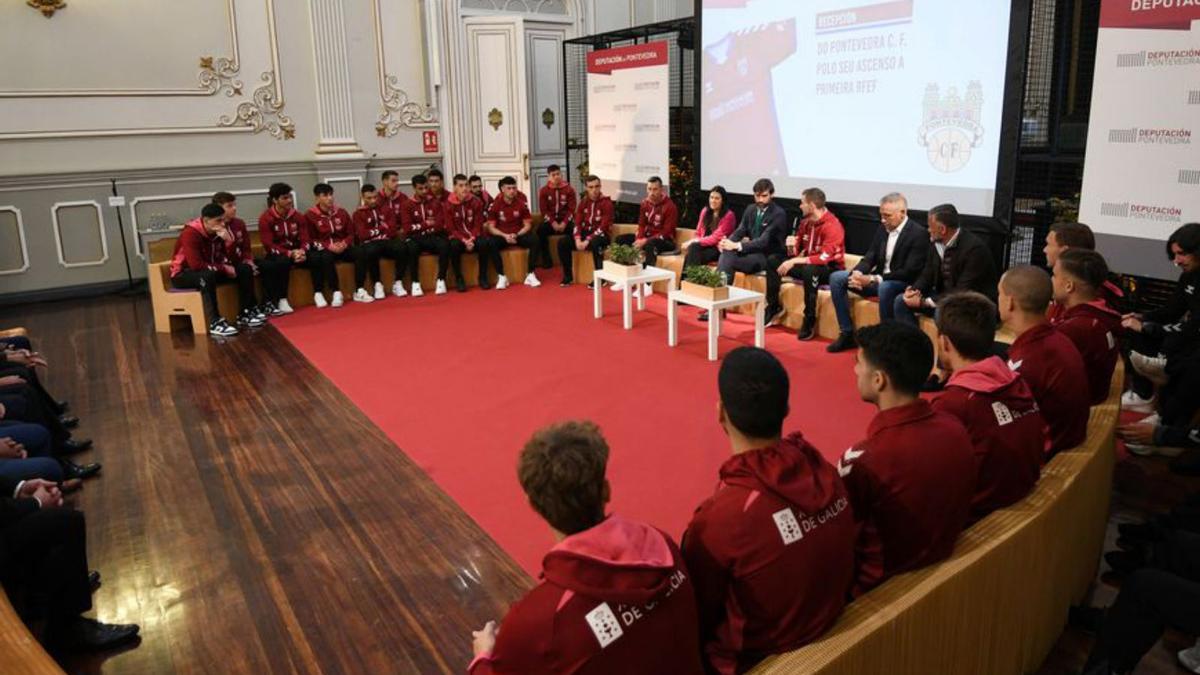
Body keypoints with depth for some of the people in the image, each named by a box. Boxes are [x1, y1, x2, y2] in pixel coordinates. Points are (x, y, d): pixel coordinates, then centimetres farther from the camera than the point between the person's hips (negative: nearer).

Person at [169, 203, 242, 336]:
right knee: (208, 275, -40)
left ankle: (245, 313, -3)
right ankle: (215, 323, -39)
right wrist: (224, 268, -26)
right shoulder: (190, 234, -24)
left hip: (210, 270, 7)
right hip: (182, 274, -7)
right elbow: (196, 265, -33)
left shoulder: (218, 232, -3)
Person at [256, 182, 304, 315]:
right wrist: (289, 253, -28)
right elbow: (269, 245, -15)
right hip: (275, 254, -4)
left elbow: (304, 239, 1)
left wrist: (301, 251, -22)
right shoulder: (265, 218, -10)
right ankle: (282, 300, -27)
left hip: (295, 252, 4)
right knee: (284, 261, -38)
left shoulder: (297, 216, 3)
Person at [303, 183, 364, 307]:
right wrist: (329, 246, -21)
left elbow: (351, 233, 10)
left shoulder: (341, 212, 5)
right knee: (326, 257, -38)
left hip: (342, 247, 4)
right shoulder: (310, 215, -7)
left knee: (360, 253, -24)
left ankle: (359, 291, -21)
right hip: (323, 249, -4)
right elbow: (309, 240, -7)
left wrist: (344, 243, -14)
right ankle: (336, 293, -31)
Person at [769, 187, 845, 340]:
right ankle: (773, 307, 4)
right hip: (807, 264, 8)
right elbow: (798, 248, 14)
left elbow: (824, 258, -32)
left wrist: (794, 262, -32)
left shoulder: (832, 226, -23)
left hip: (830, 269, -8)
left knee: (809, 270, -40)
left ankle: (810, 320, -28)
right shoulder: (805, 222, 2)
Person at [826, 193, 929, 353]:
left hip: (903, 284, -7)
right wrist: (857, 273, -16)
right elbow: (870, 258, 8)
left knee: (885, 287, -40)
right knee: (836, 278, -3)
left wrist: (873, 279, -25)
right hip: (877, 279, 8)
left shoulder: (919, 233, -15)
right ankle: (847, 333, 0)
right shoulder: (883, 229, 6)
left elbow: (910, 272, -21)